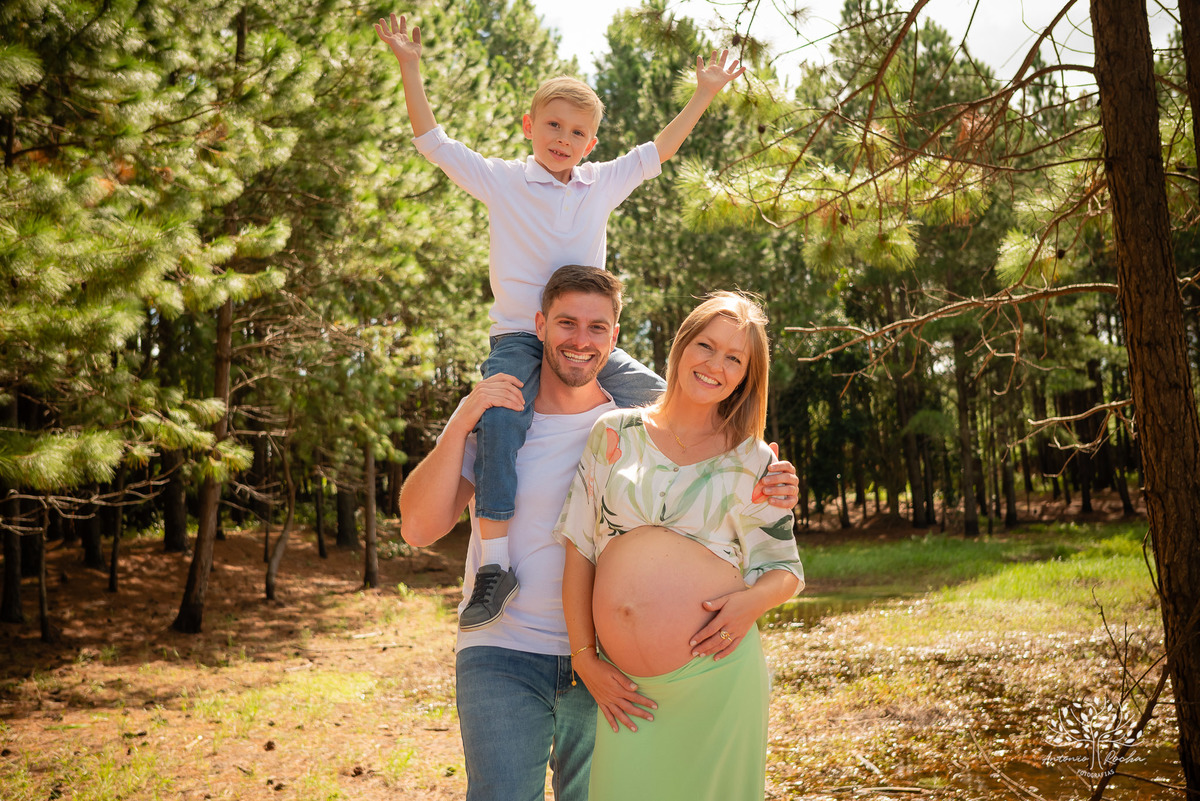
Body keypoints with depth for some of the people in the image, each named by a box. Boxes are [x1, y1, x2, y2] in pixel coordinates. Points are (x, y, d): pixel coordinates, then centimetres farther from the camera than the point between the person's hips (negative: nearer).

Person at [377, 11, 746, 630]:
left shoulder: (601, 184, 12)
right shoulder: (500, 180, 4)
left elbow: (655, 152, 21)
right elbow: (434, 142, 5)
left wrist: (705, 94, 23)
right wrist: (410, 68, 2)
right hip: (518, 339, -4)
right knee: (500, 420, -31)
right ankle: (495, 562, -31)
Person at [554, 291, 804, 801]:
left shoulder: (752, 461, 6)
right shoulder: (615, 434, 7)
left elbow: (786, 569, 10)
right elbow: (579, 550, 7)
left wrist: (754, 599, -12)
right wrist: (584, 657, 3)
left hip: (716, 677, -1)